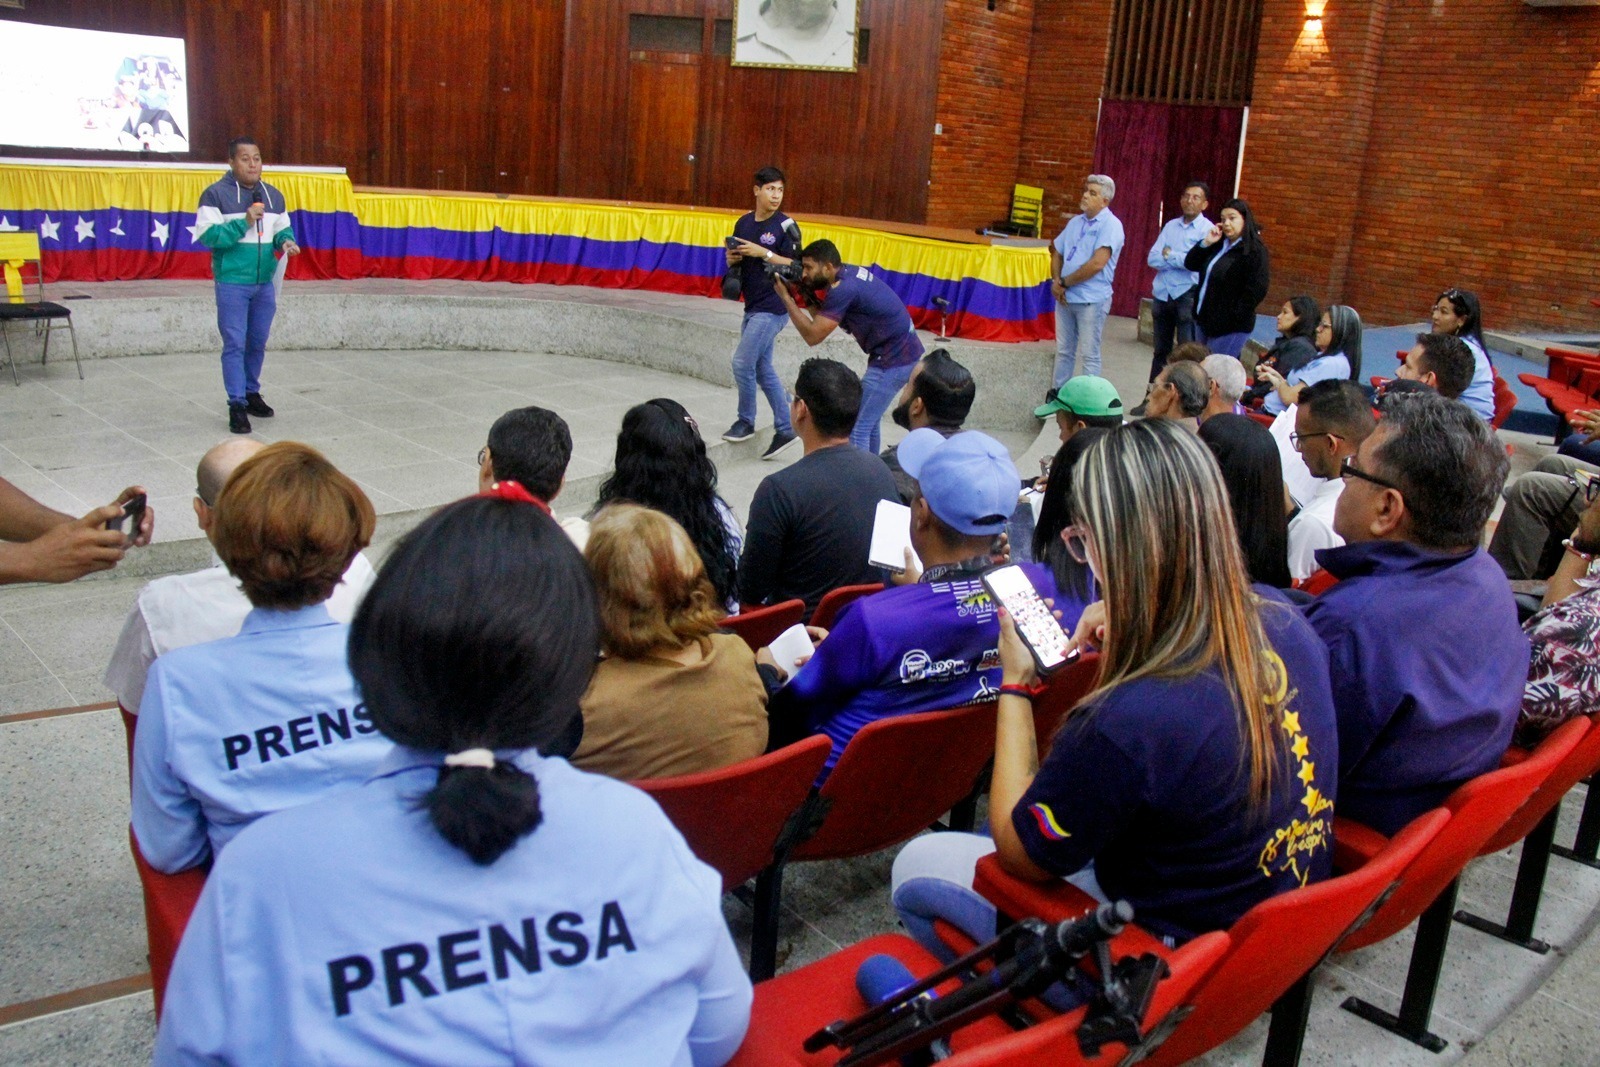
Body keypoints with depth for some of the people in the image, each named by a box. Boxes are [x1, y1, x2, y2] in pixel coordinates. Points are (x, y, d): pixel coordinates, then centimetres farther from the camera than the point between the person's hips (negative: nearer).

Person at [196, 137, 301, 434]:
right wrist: (243, 223, -21)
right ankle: (237, 405, -1)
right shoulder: (216, 194, -7)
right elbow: (205, 234, -13)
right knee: (235, 344, -4)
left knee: (258, 343, 14)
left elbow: (283, 228, 18)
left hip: (265, 283, 5)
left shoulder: (273, 195, 11)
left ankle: (251, 393, 30)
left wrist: (286, 241, -5)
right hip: (232, 284, -5)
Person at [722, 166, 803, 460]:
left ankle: (746, 421, 12)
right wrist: (732, 258, -4)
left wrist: (764, 253, -19)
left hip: (772, 308, -7)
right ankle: (785, 429, 18)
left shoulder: (785, 225, -9)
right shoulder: (744, 222, 8)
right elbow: (735, 259, 18)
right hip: (752, 306, 7)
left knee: (742, 363, -8)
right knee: (763, 369, 11)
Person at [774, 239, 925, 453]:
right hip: (903, 351, 10)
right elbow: (823, 319, 12)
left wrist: (786, 297, -13)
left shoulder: (843, 289, -21)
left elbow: (813, 336, -19)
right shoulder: (850, 273, 7)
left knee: (856, 426, -9)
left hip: (893, 359, -10)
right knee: (868, 419, 22)